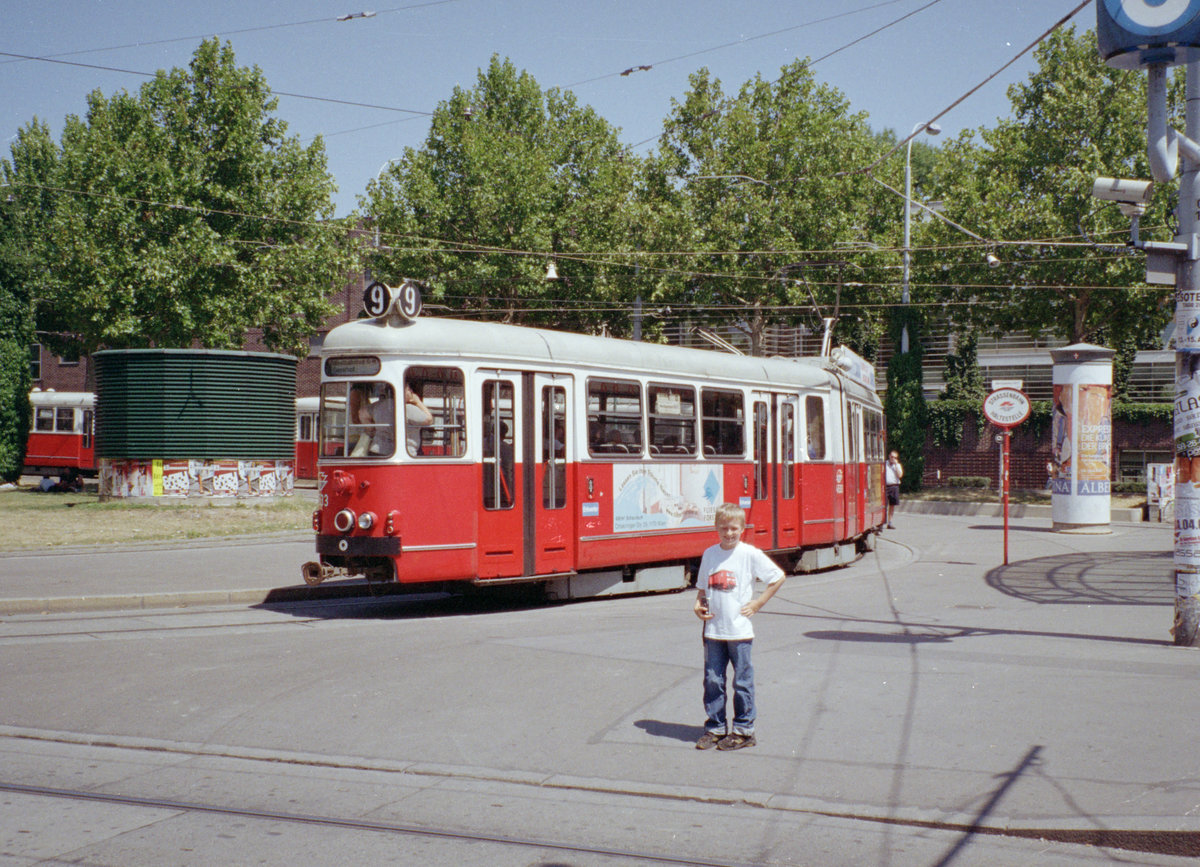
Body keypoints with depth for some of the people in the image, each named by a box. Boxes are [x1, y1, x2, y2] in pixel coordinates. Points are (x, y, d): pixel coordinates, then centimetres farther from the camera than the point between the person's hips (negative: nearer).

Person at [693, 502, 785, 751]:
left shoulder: (750, 554, -6)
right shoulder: (709, 554, 7)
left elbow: (778, 578, 0)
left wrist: (758, 603, -3)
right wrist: (699, 604, -2)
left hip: (739, 630, -4)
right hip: (713, 629, 4)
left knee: (742, 681, 4)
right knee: (712, 680, 7)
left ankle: (743, 730, 15)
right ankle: (715, 728, 18)